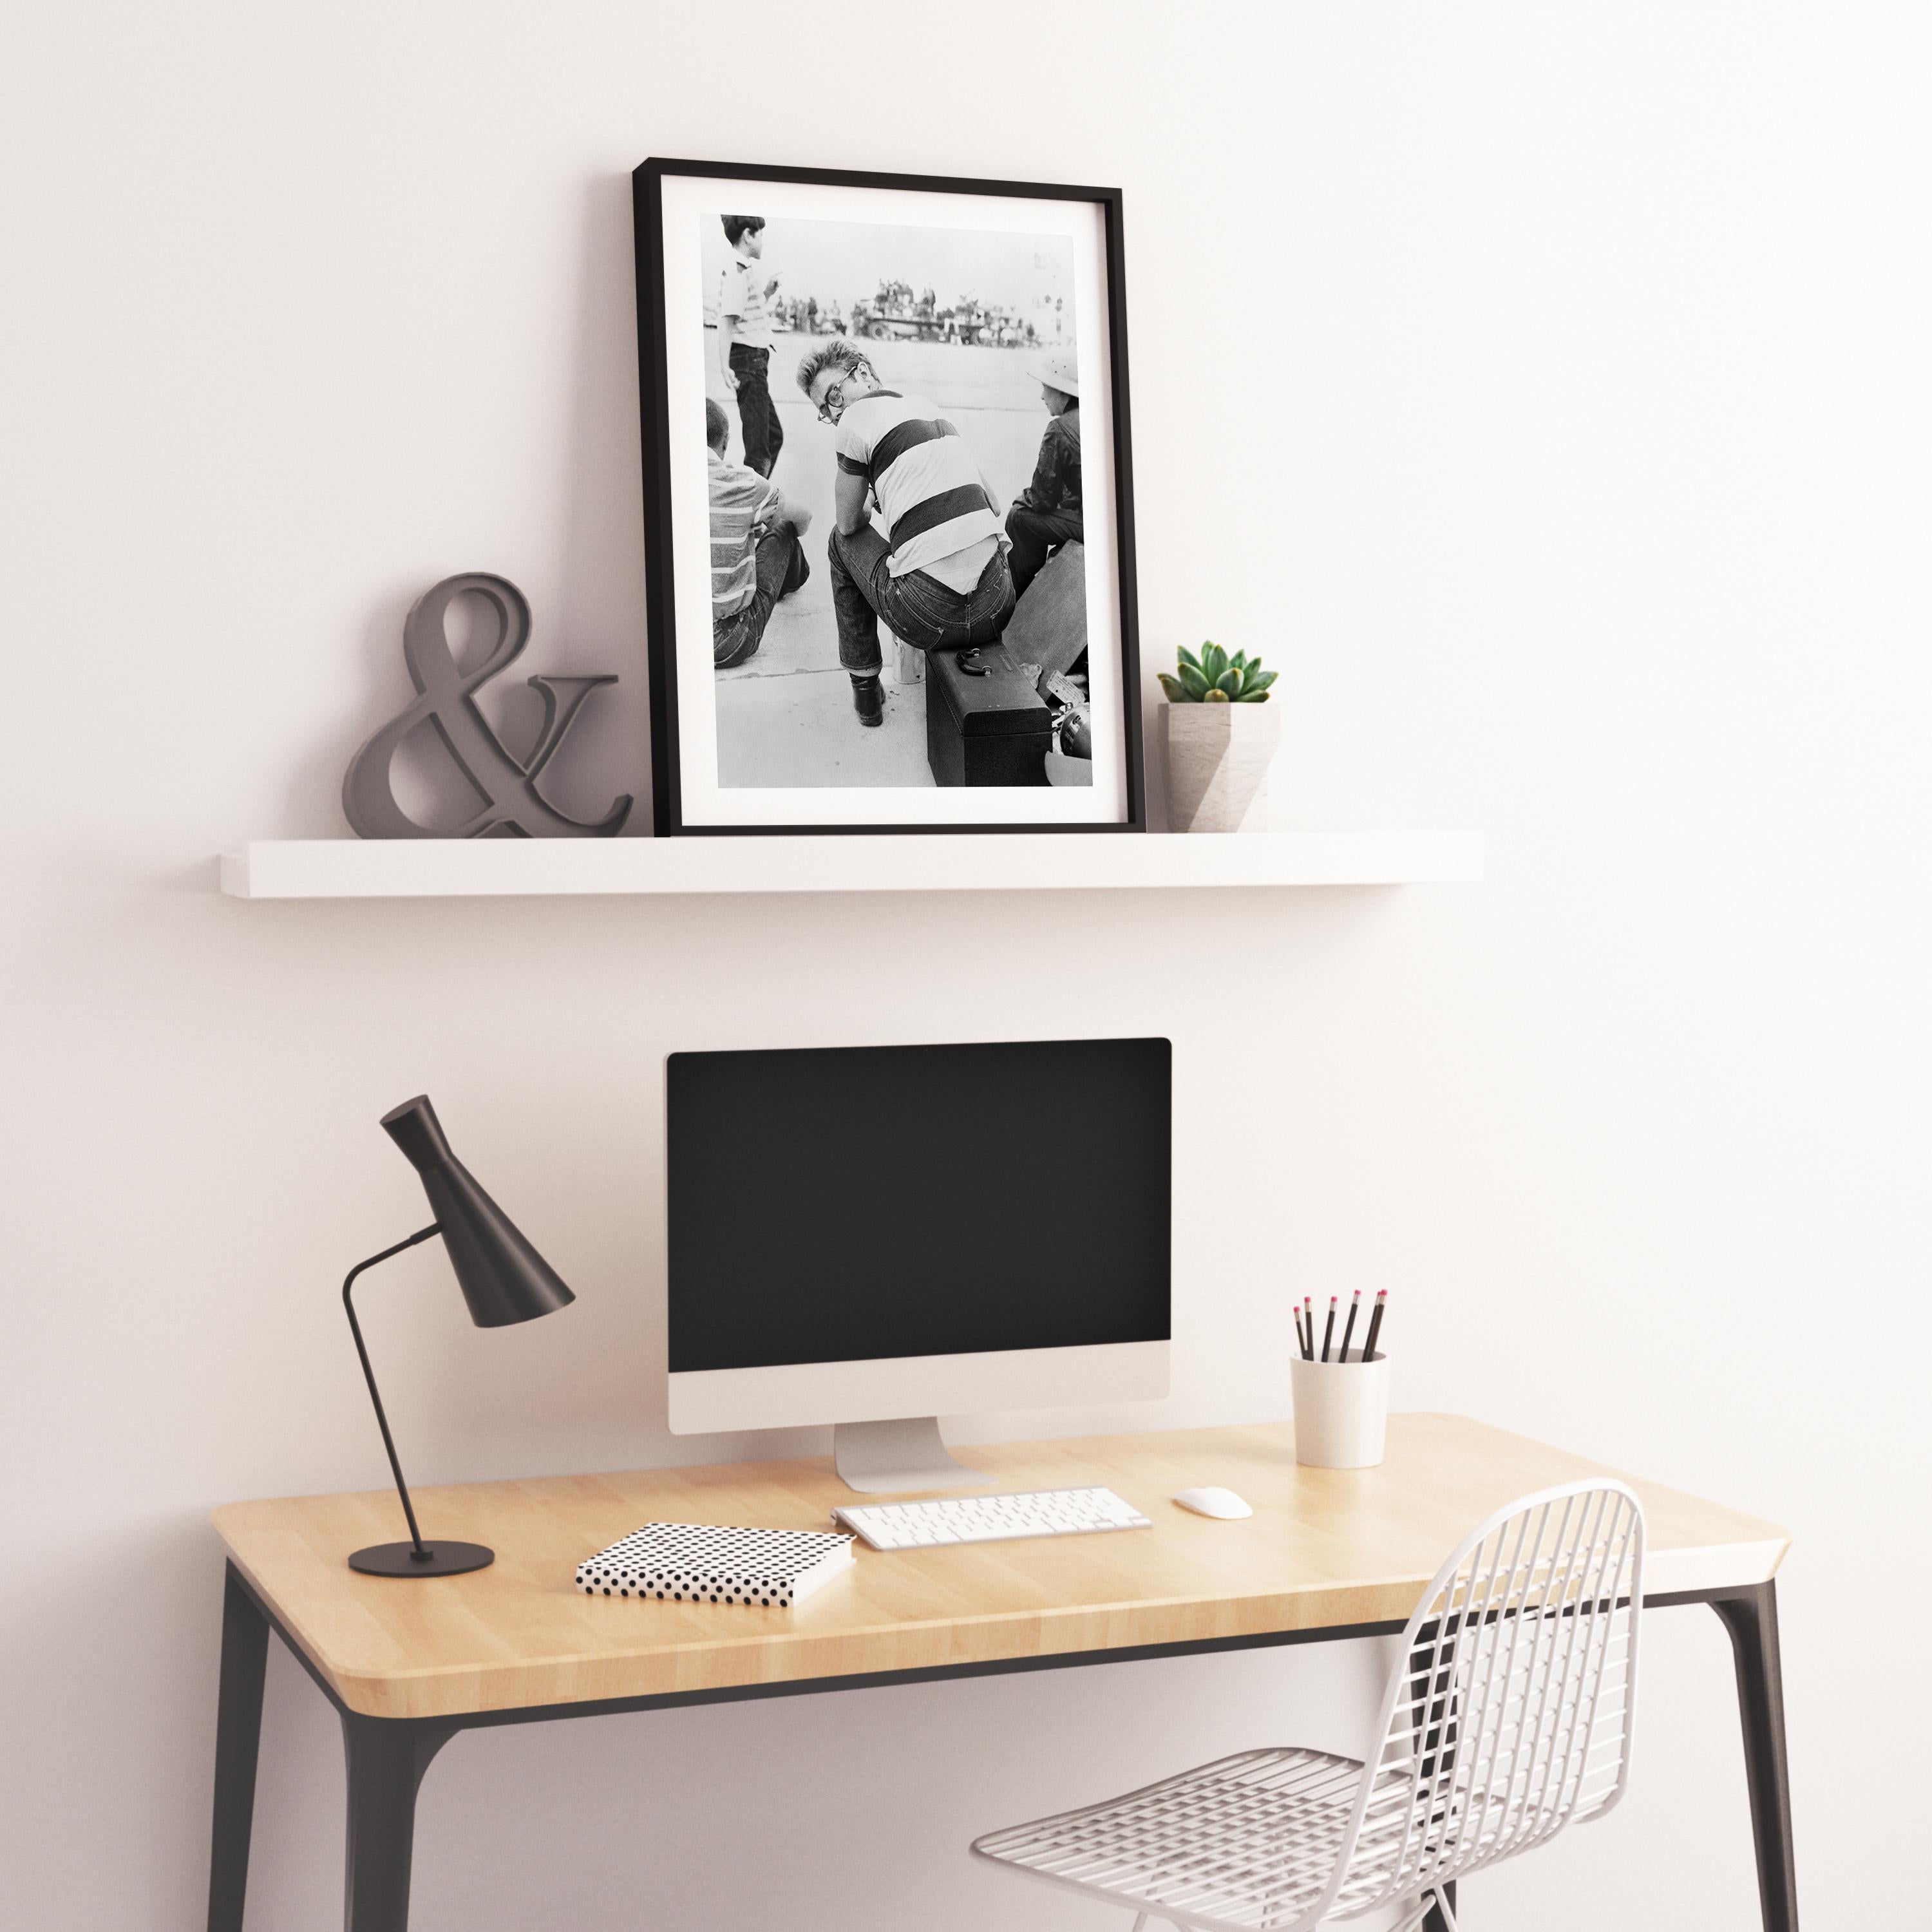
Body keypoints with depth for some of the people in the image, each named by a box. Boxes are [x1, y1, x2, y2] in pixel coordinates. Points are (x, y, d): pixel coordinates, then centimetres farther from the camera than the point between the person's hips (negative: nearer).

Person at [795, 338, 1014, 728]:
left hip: (932, 619, -6)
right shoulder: (928, 407, 20)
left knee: (843, 541, 23)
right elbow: (991, 507, 24)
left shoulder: (857, 418, -1)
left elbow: (849, 523, 9)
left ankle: (865, 686, 24)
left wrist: (865, 512, 32)